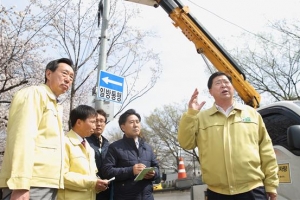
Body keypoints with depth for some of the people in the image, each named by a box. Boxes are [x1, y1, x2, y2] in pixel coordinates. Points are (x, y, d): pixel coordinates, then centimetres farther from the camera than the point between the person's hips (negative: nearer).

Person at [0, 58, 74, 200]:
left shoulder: (55, 107, 23)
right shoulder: (34, 93, -3)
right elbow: (23, 138, -16)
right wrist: (20, 185, -24)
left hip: (48, 185, 9)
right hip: (32, 185, -8)